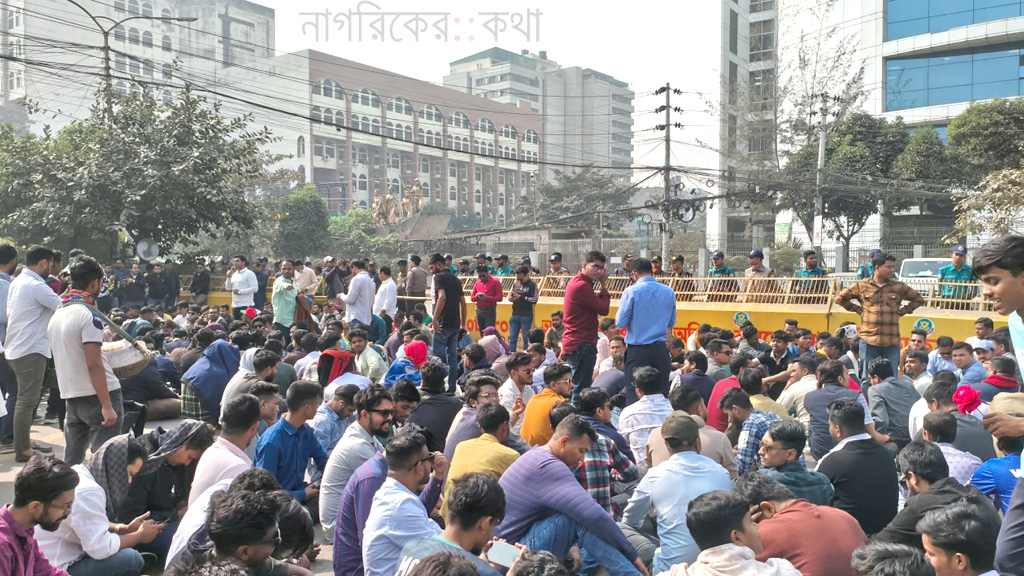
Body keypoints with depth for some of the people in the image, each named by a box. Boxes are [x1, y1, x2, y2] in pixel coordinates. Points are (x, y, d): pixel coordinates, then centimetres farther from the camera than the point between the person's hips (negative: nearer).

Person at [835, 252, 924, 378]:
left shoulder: (899, 287, 5)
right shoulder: (861, 286, 2)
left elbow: (918, 299, 17)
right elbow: (840, 298, 12)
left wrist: (902, 311, 6)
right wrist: (858, 309, 5)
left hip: (892, 341, 1)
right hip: (868, 340, -1)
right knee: (867, 378, 5)